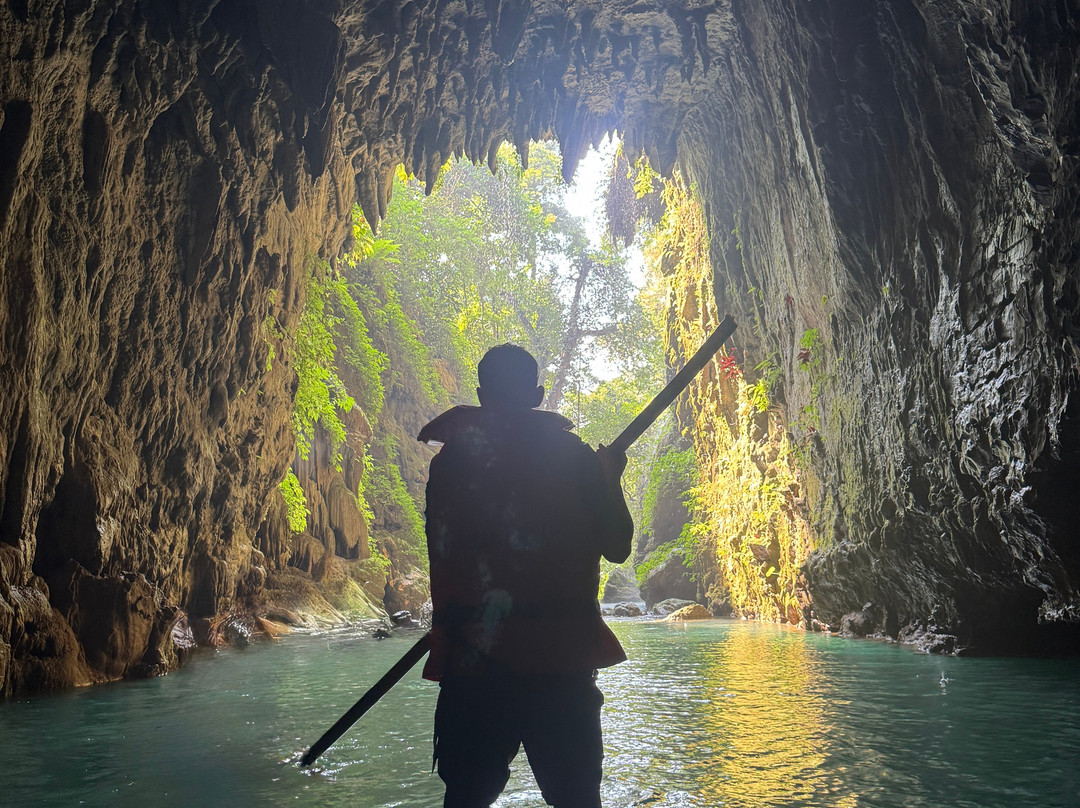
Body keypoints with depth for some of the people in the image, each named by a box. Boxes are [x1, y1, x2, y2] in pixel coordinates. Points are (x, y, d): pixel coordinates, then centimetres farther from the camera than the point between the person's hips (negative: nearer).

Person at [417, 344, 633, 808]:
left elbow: (440, 558, 3)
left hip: (475, 661, 1)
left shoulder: (450, 460, 1)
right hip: (563, 656, 0)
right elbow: (617, 547, 3)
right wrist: (611, 480, 19)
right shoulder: (576, 456, -1)